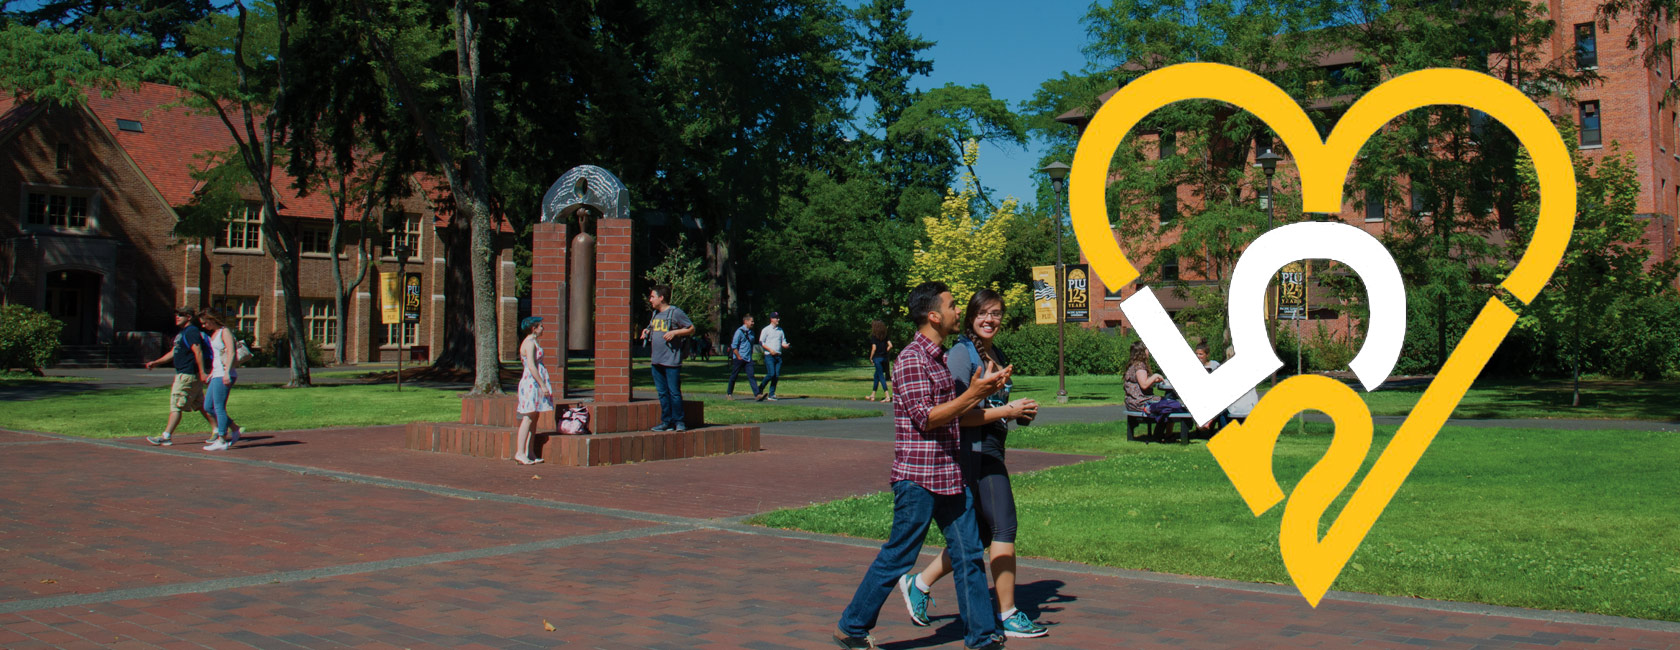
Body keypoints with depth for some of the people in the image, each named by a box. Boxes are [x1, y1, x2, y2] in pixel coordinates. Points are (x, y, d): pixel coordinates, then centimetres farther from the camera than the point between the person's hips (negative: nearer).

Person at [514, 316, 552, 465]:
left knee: (534, 419, 8)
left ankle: (529, 453, 10)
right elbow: (531, 366, -19)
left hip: (534, 384, 10)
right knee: (528, 418, -11)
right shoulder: (530, 343, -12)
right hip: (532, 382, -10)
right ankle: (520, 452, -11)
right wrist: (543, 385, -20)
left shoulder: (533, 342, 19)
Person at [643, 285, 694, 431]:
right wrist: (647, 331, 12)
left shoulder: (675, 312, -6)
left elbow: (691, 328, -5)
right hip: (657, 360, 7)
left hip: (672, 360, -7)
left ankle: (679, 421, 3)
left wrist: (675, 332, -15)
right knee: (662, 393, 8)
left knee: (674, 392, -5)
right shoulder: (655, 313, 16)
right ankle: (666, 421, 14)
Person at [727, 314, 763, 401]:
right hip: (739, 359, -6)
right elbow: (734, 346, -12)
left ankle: (757, 394, -16)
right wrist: (739, 357, -13)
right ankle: (729, 393, 21)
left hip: (748, 359, 6)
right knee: (733, 376, 6)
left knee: (751, 376, -6)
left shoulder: (751, 332, 13)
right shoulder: (739, 331, -9)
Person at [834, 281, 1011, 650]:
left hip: (950, 474, 9)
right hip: (918, 476, -9)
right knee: (897, 557, 0)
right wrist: (973, 394, -20)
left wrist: (986, 391, 7)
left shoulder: (941, 358, 16)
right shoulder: (912, 359, -13)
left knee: (968, 553, 7)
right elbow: (925, 417, -20)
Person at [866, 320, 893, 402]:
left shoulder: (873, 337, -9)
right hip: (884, 358, 6)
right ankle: (872, 395, 26)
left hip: (877, 358, -6)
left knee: (881, 377, -5)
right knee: (876, 376, 18)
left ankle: (887, 396, -12)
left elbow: (874, 348, -16)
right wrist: (885, 352, 12)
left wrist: (871, 358, -5)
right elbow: (890, 345, 0)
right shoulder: (885, 337, 6)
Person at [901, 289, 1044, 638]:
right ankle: (1008, 615, 2)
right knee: (1004, 528, -7)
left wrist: (1020, 413, 7)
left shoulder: (997, 355, 17)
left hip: (992, 447, 9)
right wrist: (1008, 411, -17)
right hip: (975, 449, -9)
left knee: (983, 532, 11)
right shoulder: (961, 354, -11)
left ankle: (919, 583, 21)